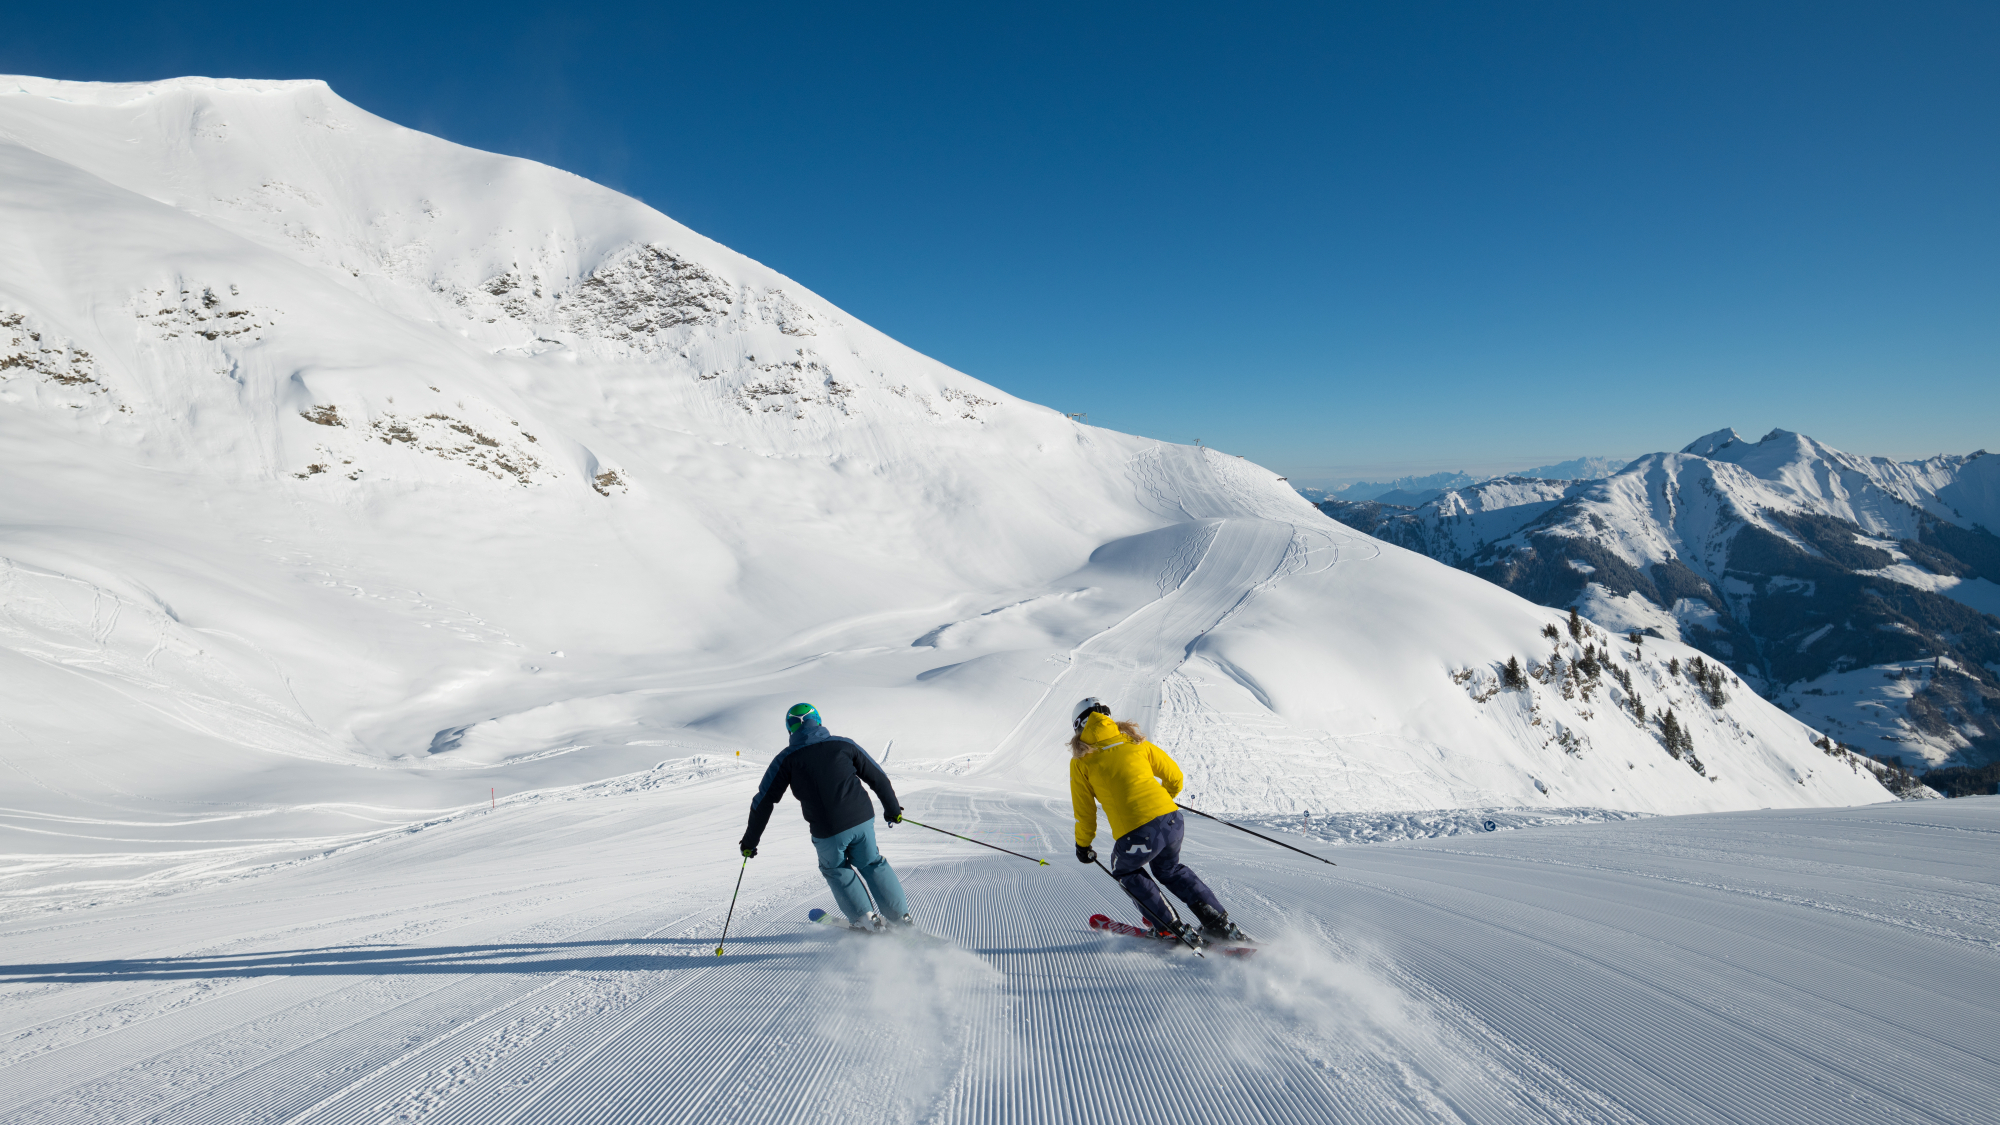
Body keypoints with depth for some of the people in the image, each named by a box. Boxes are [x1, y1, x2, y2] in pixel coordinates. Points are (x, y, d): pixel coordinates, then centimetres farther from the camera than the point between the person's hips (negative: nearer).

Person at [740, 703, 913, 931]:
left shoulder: (787, 758, 2)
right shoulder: (843, 744, 7)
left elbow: (764, 801, 4)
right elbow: (878, 778, 12)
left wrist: (750, 841, 14)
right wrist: (893, 809, 26)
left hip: (828, 833, -2)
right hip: (862, 819, 2)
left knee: (835, 869, 27)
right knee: (872, 864, 26)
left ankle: (864, 919, 24)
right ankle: (900, 918, 25)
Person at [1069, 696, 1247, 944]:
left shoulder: (1081, 761, 7)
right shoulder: (1134, 741, 16)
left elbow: (1084, 812, 12)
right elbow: (1174, 777, 21)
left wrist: (1083, 845, 28)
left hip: (1136, 835, -4)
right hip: (1171, 820, 4)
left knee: (1125, 871, 29)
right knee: (1170, 870, 33)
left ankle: (1174, 930, 21)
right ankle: (1221, 924, 24)